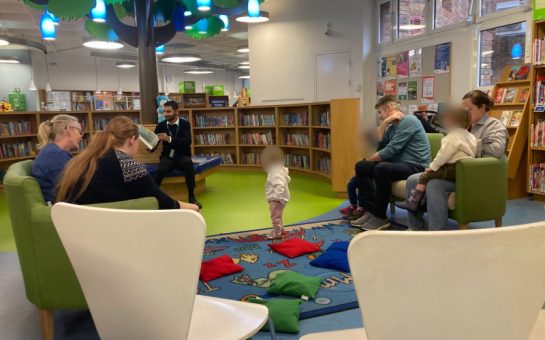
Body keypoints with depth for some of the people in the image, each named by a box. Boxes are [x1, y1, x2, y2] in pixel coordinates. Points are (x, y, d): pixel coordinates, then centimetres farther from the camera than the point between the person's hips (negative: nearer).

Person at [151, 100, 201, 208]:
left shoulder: (185, 124, -2)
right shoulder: (161, 125, 4)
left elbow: (187, 142, -20)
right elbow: (153, 147, 2)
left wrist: (169, 139, -34)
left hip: (182, 157, -1)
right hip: (167, 157, 1)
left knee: (188, 163, -36)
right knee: (162, 168, -34)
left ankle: (191, 196, -23)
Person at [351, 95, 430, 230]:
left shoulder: (409, 121, -11)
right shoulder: (392, 126, 18)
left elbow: (390, 150, -19)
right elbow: (379, 144, 5)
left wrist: (368, 159, -6)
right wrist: (384, 123, -2)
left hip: (415, 166, -9)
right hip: (398, 163, 9)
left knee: (381, 168, -35)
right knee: (361, 166, -1)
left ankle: (380, 218, -23)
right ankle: (371, 211, -11)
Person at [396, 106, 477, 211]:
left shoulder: (453, 137, -12)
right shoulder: (471, 137, 18)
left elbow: (444, 154, -17)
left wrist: (433, 166, -6)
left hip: (454, 170, -10)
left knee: (425, 175, -7)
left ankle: (413, 201, -7)